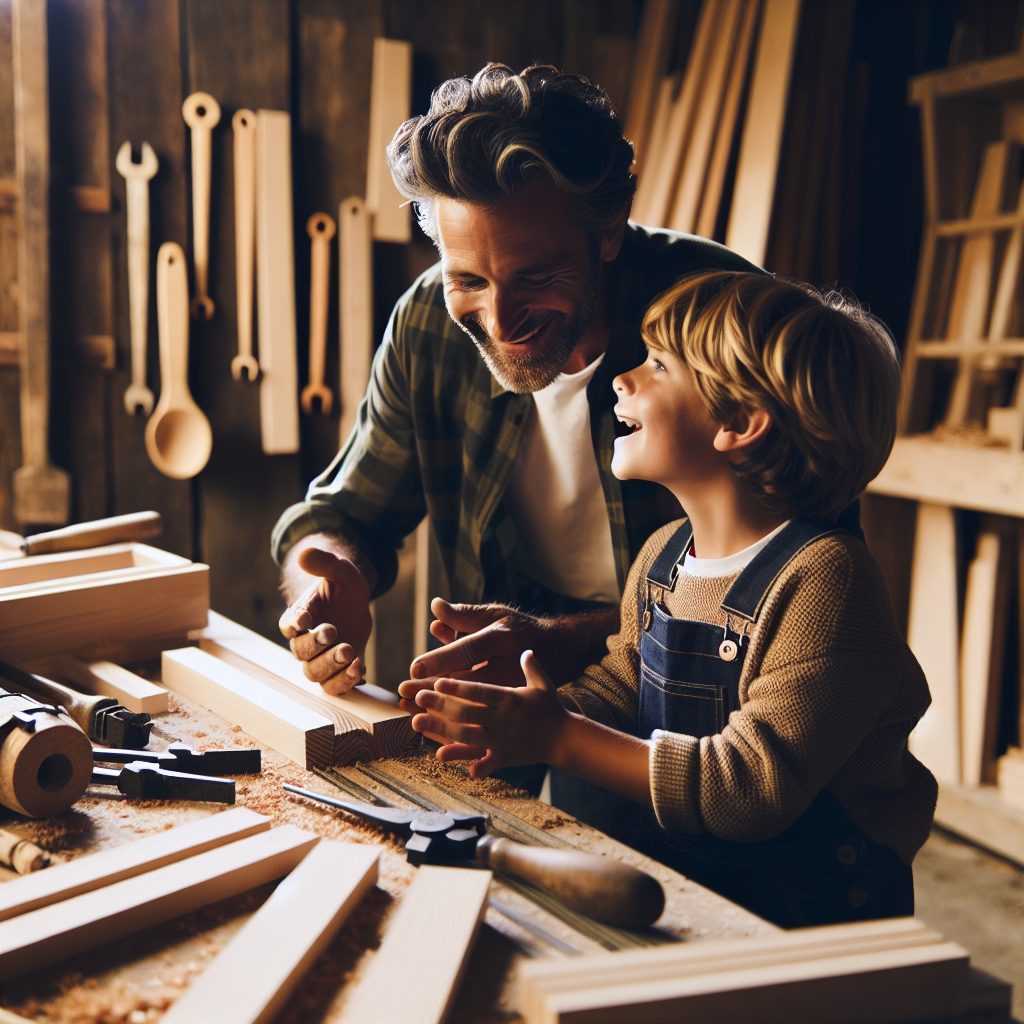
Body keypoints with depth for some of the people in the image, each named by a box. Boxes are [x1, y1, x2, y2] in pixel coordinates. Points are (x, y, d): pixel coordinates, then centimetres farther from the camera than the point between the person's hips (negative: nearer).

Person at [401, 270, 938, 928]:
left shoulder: (821, 577, -21)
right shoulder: (664, 556, 4)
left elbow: (752, 786, -25)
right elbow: (618, 689, 12)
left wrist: (559, 738, -23)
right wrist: (520, 727, -9)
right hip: (674, 886, 7)